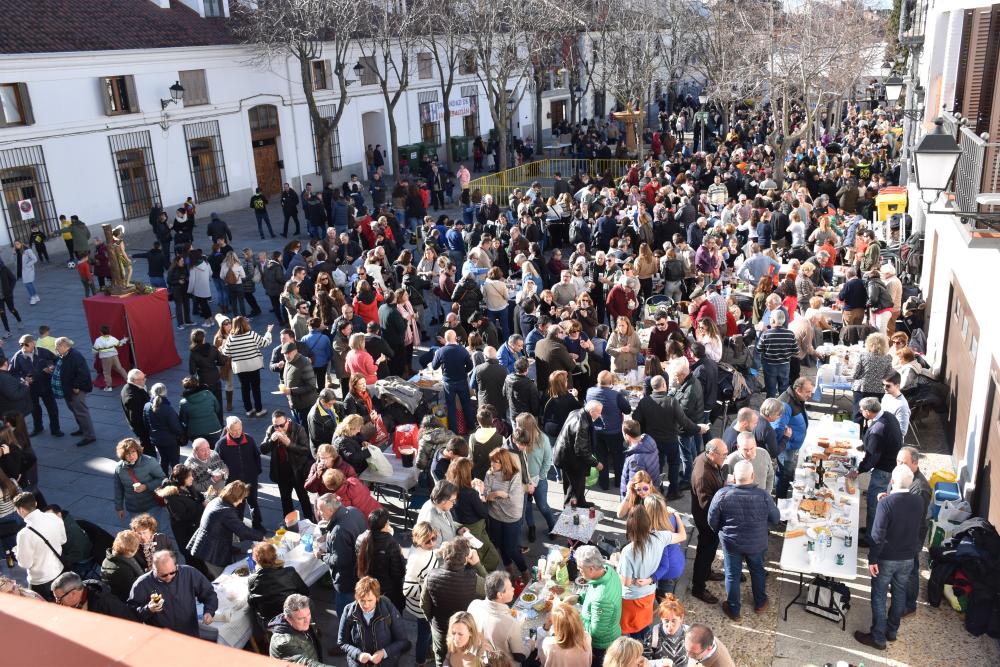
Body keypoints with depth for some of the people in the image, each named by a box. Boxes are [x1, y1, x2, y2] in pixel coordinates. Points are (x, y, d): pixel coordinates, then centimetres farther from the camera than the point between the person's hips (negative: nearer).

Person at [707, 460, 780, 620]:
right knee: (757, 571, 26)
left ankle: (734, 610, 34)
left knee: (732, 575, 18)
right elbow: (775, 518, -6)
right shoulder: (763, 495, -23)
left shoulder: (722, 494, -24)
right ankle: (760, 603, 47)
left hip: (731, 543, -1)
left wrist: (721, 532, 9)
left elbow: (712, 521, -12)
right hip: (757, 543, 1)